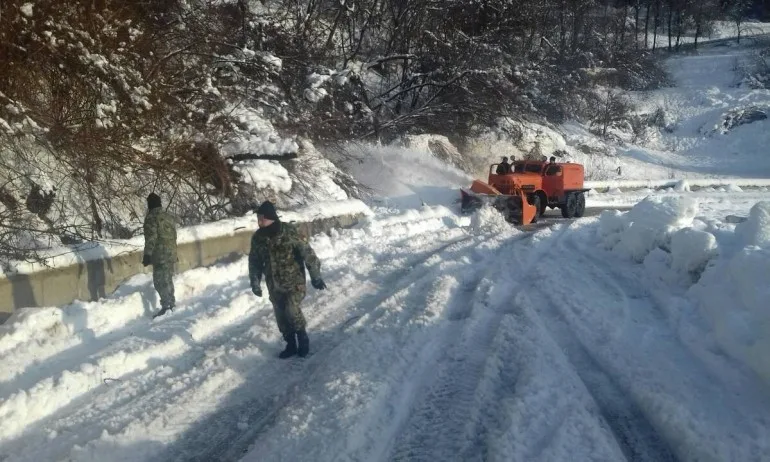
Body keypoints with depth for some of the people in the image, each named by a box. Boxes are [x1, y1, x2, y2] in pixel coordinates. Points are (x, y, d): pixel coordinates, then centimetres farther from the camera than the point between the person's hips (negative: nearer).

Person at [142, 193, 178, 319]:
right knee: (168, 280, 16)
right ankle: (171, 304, 22)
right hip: (172, 253, 8)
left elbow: (151, 238, -17)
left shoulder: (151, 217, -10)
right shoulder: (169, 216, 14)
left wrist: (147, 255, -15)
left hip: (160, 255, -8)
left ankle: (166, 306, -5)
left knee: (160, 281, -4)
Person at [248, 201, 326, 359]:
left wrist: (316, 276, -12)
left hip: (294, 281, -5)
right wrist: (255, 282, 4)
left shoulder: (290, 232, -18)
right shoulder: (257, 237, -3)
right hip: (274, 285, 5)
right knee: (281, 316, 10)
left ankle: (303, 338, 7)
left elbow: (307, 253, -14)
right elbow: (254, 261, 10)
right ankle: (291, 345, 29)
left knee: (291, 310, -19)